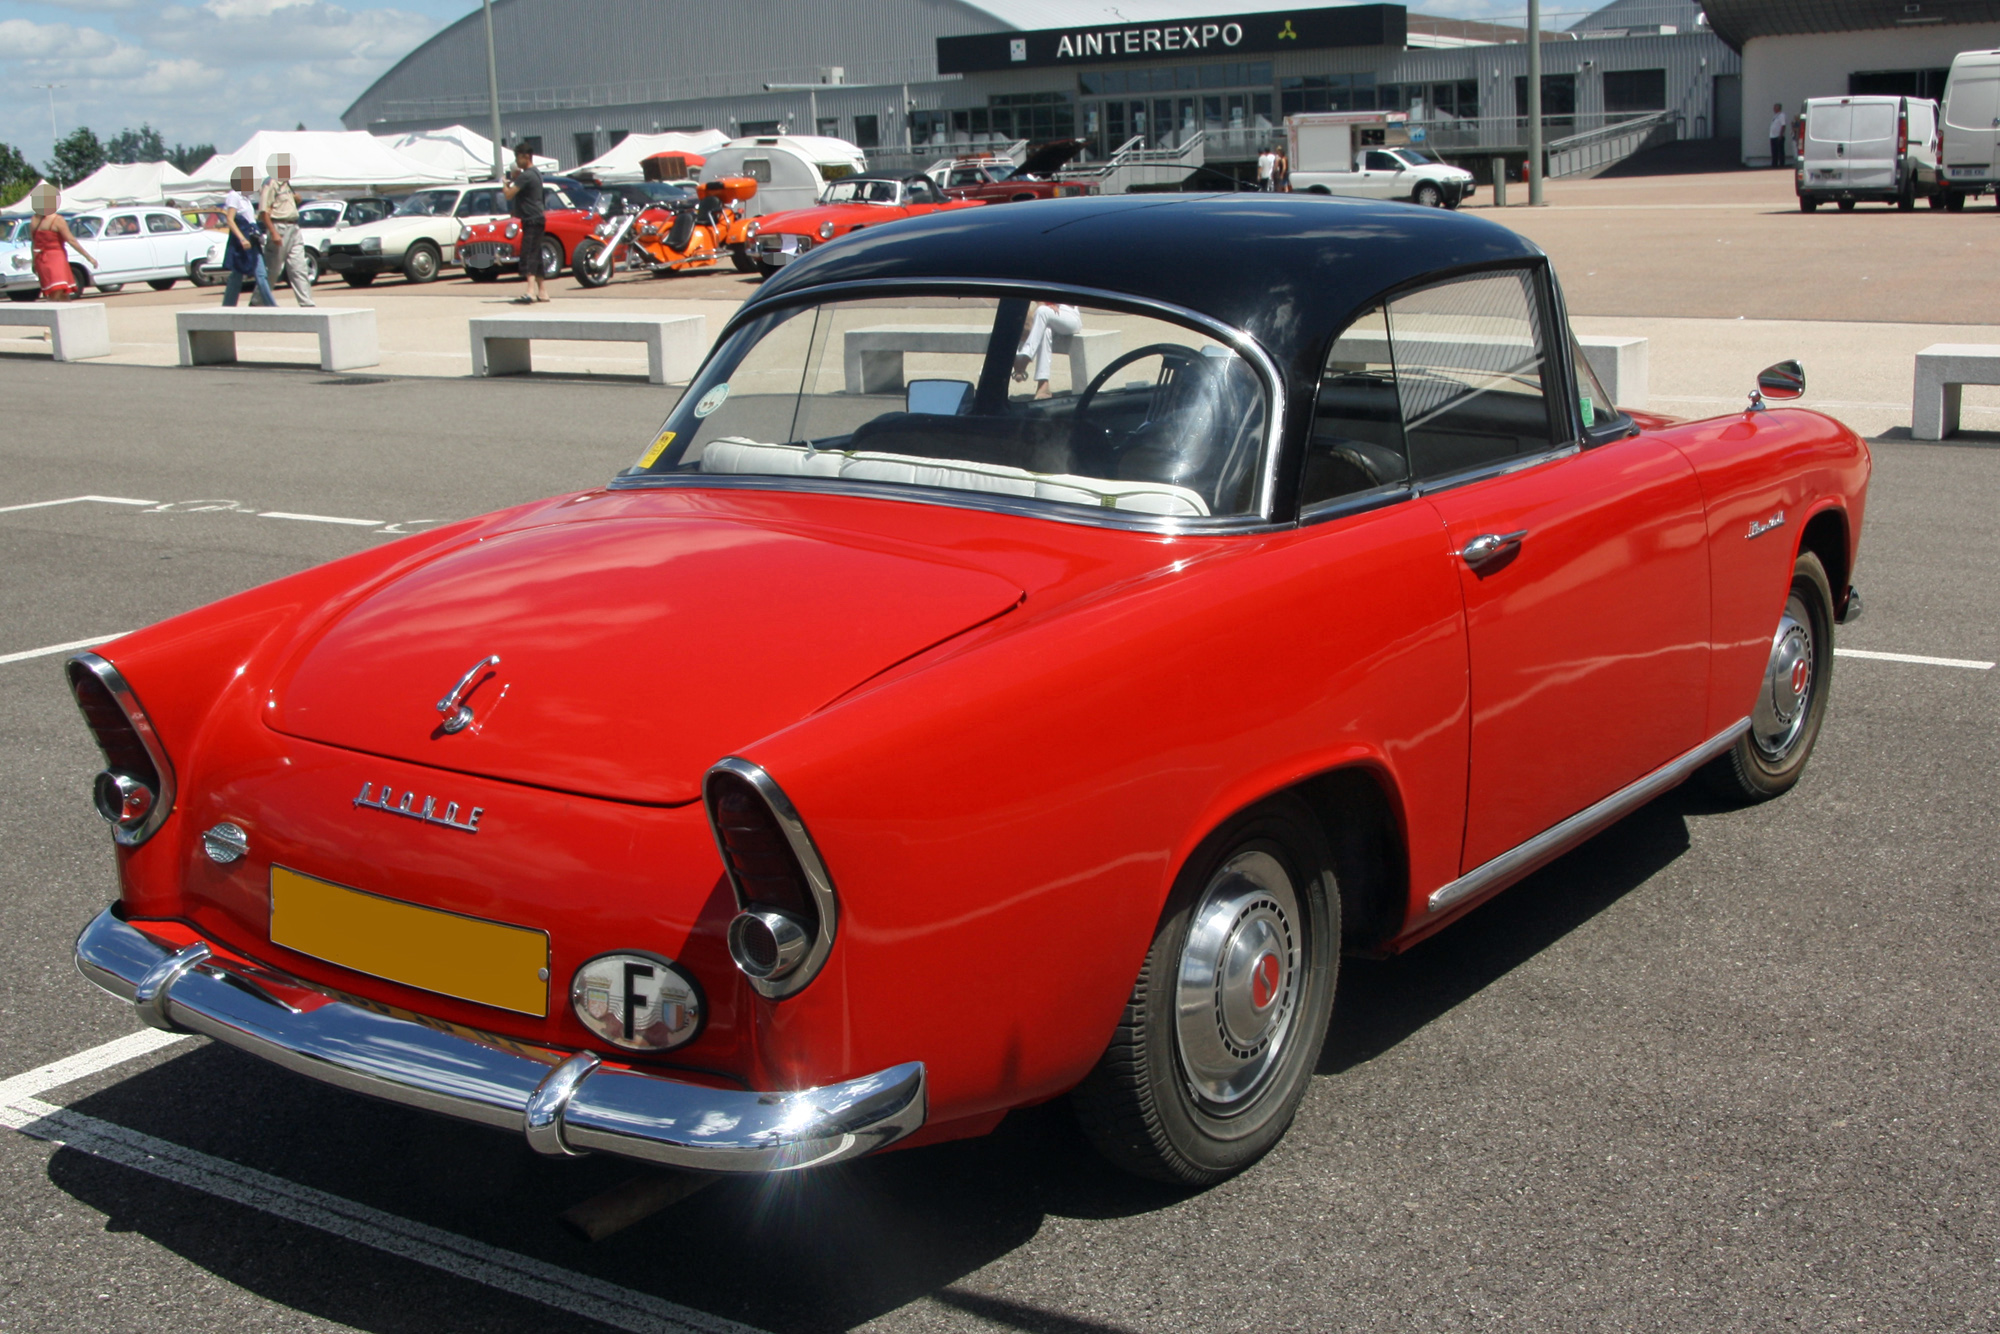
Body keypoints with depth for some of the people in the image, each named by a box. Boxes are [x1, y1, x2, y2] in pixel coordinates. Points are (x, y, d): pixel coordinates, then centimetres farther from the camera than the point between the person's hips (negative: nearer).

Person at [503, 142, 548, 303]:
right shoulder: (535, 173, 16)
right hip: (537, 218, 10)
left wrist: (506, 183, 0)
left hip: (531, 220, -10)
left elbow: (509, 194, -19)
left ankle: (531, 292, -29)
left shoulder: (526, 176, -15)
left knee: (528, 256, -17)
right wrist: (514, 179, 11)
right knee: (535, 256, 15)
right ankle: (542, 291, 20)